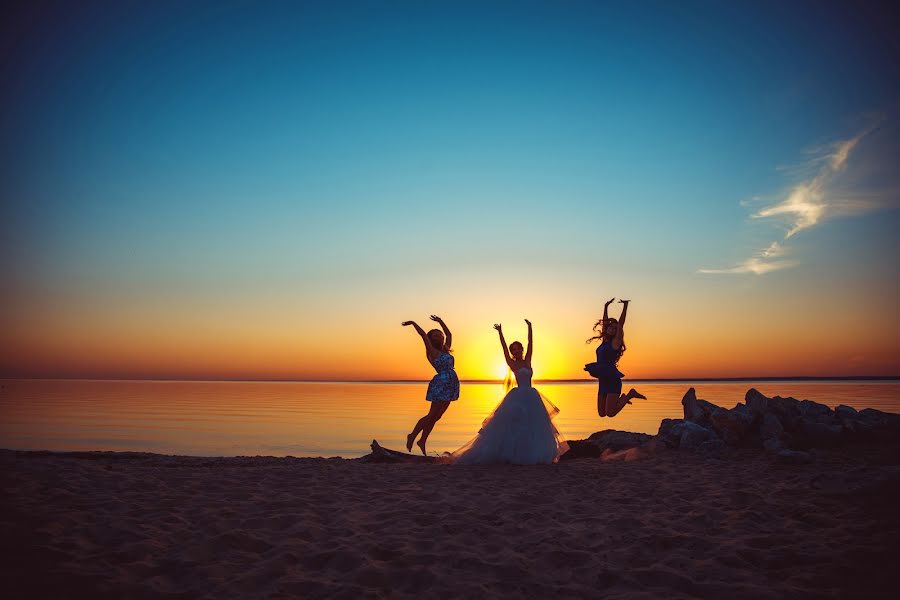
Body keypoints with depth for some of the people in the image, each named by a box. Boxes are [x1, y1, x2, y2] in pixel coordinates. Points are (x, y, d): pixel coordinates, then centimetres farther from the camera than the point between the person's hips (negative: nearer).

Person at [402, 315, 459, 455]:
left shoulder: (445, 350, 15)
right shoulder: (433, 352, -3)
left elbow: (449, 334, 26)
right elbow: (423, 334, -9)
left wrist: (440, 321, 32)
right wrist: (413, 323, -3)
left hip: (451, 386, 7)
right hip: (440, 384, -7)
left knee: (436, 416, 9)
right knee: (432, 415, -3)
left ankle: (422, 441, 18)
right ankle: (412, 436, 12)